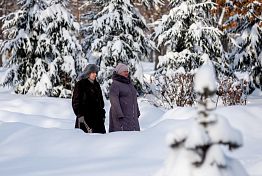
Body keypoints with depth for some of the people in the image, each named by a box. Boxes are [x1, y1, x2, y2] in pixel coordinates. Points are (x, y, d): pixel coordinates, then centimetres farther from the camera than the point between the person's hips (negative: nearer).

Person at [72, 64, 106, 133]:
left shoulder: (96, 85, 18)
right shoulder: (80, 84, -2)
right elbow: (75, 101, -6)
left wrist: (102, 115, 18)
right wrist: (79, 115, -13)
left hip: (97, 117, 7)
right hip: (85, 117, -7)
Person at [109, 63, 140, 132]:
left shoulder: (129, 83, 14)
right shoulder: (115, 85, -10)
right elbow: (114, 101, -18)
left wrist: (137, 112, 15)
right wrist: (119, 115, -24)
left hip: (131, 115, 8)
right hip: (120, 114, -8)